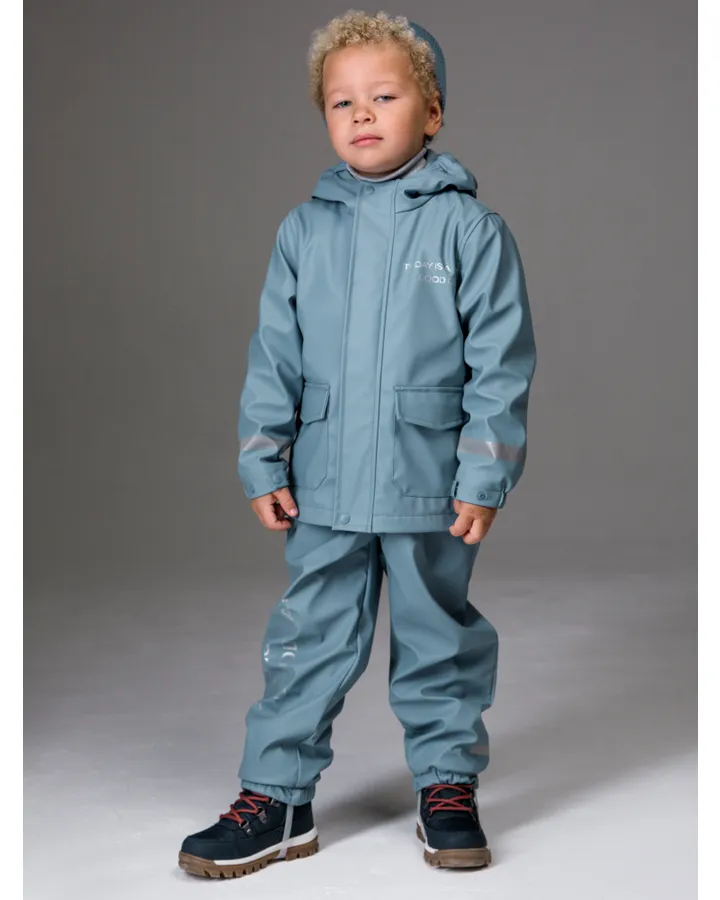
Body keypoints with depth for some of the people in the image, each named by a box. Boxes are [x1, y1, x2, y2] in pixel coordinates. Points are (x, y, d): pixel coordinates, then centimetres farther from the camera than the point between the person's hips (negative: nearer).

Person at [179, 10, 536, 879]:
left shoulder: (468, 226, -5)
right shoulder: (305, 230, 5)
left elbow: (499, 362, -6)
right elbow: (274, 356, 8)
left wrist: (484, 478, -10)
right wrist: (263, 464, 3)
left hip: (430, 488, -2)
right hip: (324, 489, 3)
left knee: (437, 639, 12)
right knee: (306, 639, 9)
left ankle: (448, 786, 27)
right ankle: (277, 796, 19)